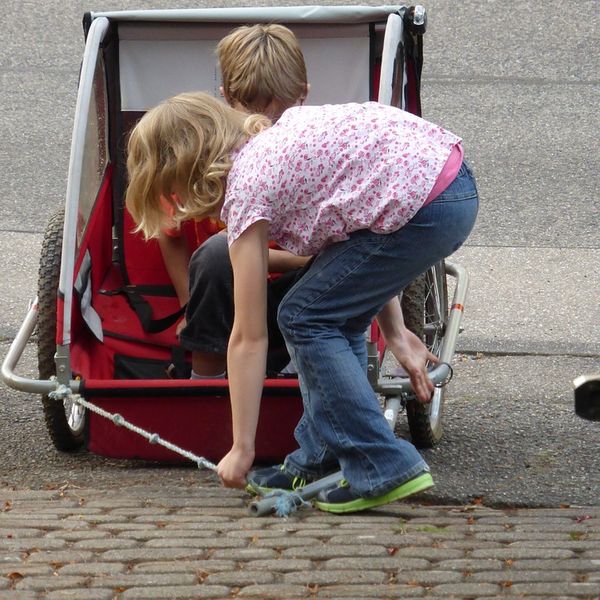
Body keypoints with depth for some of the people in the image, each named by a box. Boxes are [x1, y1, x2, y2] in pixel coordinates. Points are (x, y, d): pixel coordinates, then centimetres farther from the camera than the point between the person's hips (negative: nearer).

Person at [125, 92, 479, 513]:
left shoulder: (245, 191, -2)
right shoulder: (272, 138, 21)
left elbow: (249, 338, 0)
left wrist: (242, 448, 6)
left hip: (422, 205, -9)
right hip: (454, 177, 9)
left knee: (304, 318, 4)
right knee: (335, 312, 19)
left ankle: (386, 470, -2)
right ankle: (320, 462, 23)